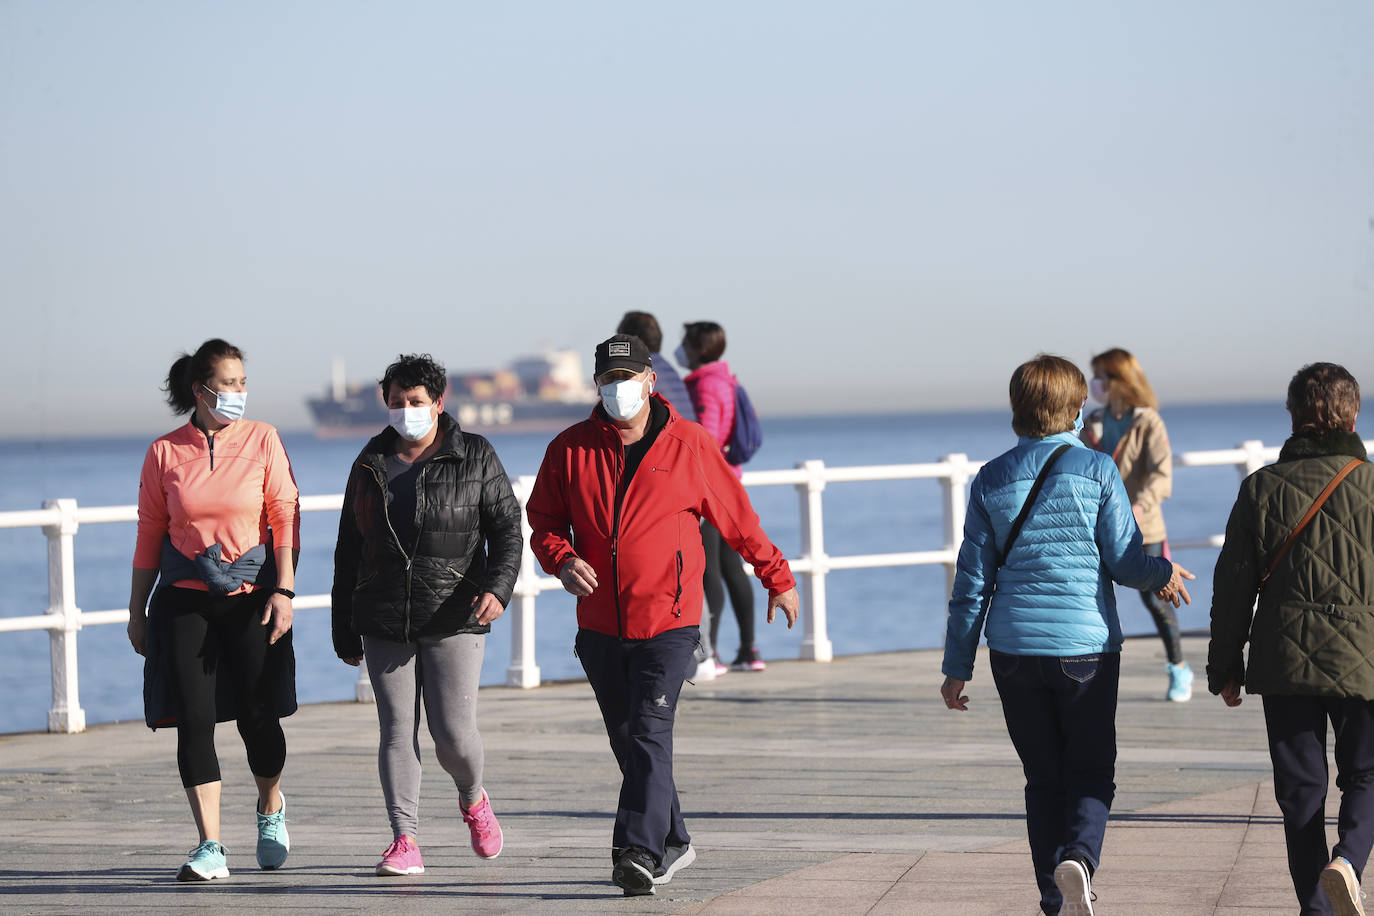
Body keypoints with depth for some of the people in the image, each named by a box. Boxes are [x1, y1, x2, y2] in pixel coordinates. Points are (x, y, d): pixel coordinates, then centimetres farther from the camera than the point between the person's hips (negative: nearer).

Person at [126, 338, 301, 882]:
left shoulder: (262, 440, 1)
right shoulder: (165, 453, 4)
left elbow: (285, 518, 0)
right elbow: (150, 534, 10)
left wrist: (283, 591, -10)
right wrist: (136, 610, 10)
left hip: (252, 595, -1)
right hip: (185, 600, 1)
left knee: (258, 717, 1)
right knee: (193, 720, -7)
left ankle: (271, 807, 32)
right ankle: (210, 848, -5)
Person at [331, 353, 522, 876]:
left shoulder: (476, 458, 2)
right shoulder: (371, 465, 11)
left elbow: (507, 529, 1)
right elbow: (348, 552, 15)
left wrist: (498, 587, -17)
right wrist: (344, 631, 13)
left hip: (454, 621, -3)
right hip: (384, 625, 3)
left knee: (453, 732, -8)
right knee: (397, 729, -3)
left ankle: (472, 798, 24)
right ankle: (405, 842, -2)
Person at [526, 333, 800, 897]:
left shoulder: (689, 445, -1)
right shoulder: (570, 449, 4)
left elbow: (739, 520, 9)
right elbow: (544, 523, 11)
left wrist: (778, 580, 15)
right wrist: (562, 559, -11)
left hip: (668, 622, -4)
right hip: (599, 624, 4)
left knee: (650, 734, -16)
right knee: (627, 742, 10)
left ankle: (639, 852, -21)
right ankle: (672, 843, 25)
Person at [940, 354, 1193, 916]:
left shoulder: (991, 480, 3)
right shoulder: (1096, 471, -4)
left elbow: (972, 582, 4)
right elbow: (1125, 562, -4)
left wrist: (958, 665, 9)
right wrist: (1164, 575, 18)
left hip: (1015, 648, 2)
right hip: (1086, 646, -2)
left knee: (1043, 778, 12)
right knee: (1091, 770, 7)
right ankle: (1079, 859, -21)